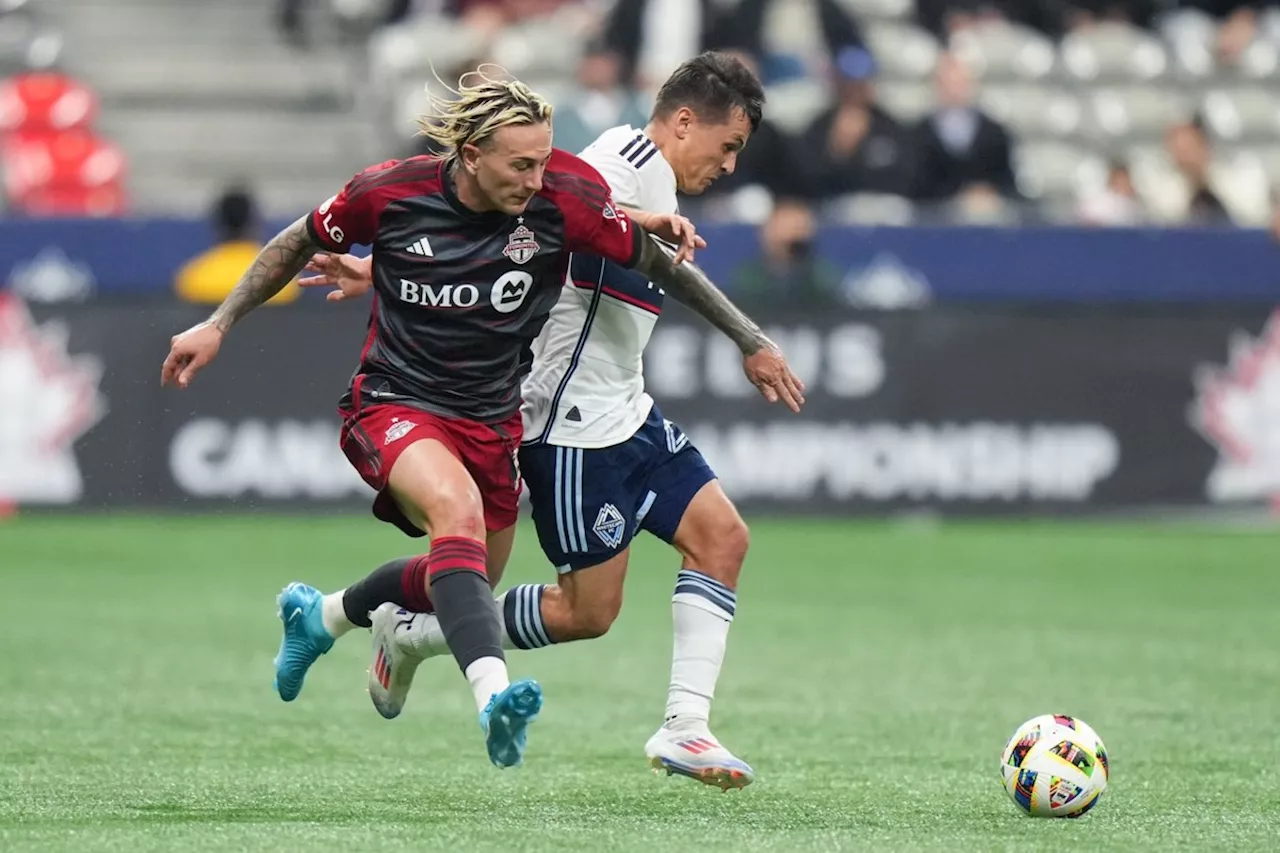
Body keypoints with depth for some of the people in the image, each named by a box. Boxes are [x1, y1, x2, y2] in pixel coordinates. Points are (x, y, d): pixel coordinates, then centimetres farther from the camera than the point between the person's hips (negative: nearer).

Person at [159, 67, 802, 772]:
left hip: (491, 417, 5)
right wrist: (217, 326, 1)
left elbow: (658, 261, -3)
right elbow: (300, 244, 1)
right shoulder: (390, 192, -17)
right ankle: (494, 698, -50)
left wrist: (752, 341, -2)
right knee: (458, 512, -35)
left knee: (470, 580, 19)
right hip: (395, 402, -4)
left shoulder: (563, 200, -17)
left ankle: (320, 615, 47)